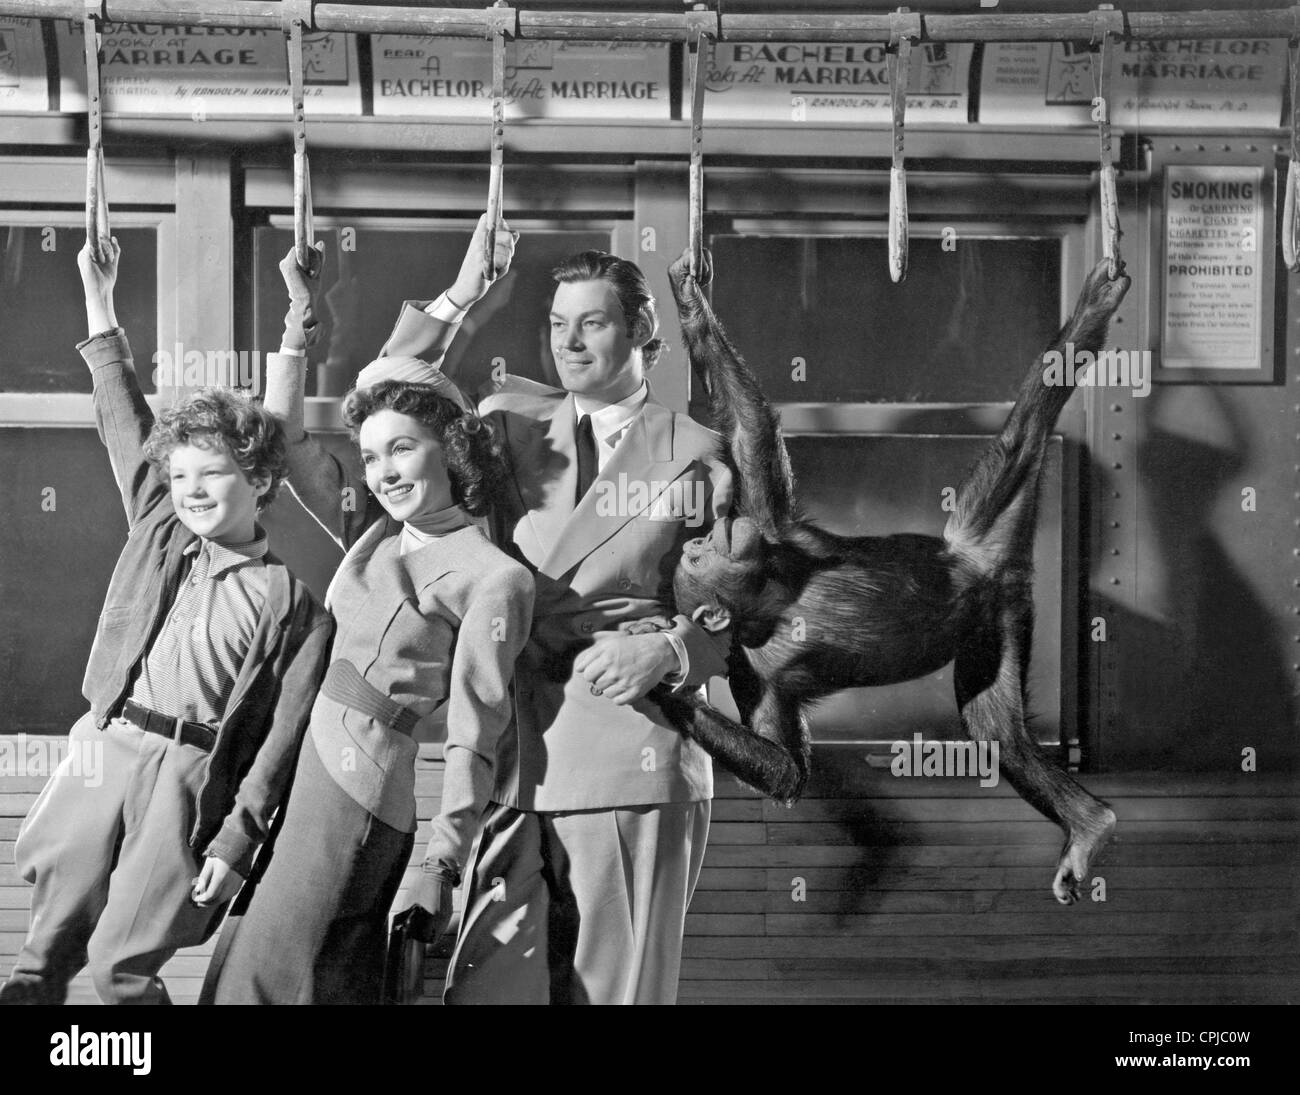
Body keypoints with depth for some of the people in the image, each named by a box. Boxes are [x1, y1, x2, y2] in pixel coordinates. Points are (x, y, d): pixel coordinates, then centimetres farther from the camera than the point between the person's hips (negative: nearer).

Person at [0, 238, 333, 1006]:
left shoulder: (292, 603, -2)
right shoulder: (159, 536, 11)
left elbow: (279, 740, -5)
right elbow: (125, 425, 14)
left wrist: (234, 844, -11)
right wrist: (100, 304, 14)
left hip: (187, 775, -4)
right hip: (103, 749, 4)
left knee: (121, 964, -6)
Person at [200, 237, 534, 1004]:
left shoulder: (495, 578, -11)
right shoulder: (374, 532, 9)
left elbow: (473, 741, -12)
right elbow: (289, 439, 15)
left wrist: (443, 866, -15)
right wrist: (302, 323, 8)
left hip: (361, 779, -7)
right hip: (308, 763, 7)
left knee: (262, 980, -5)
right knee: (341, 983, 13)